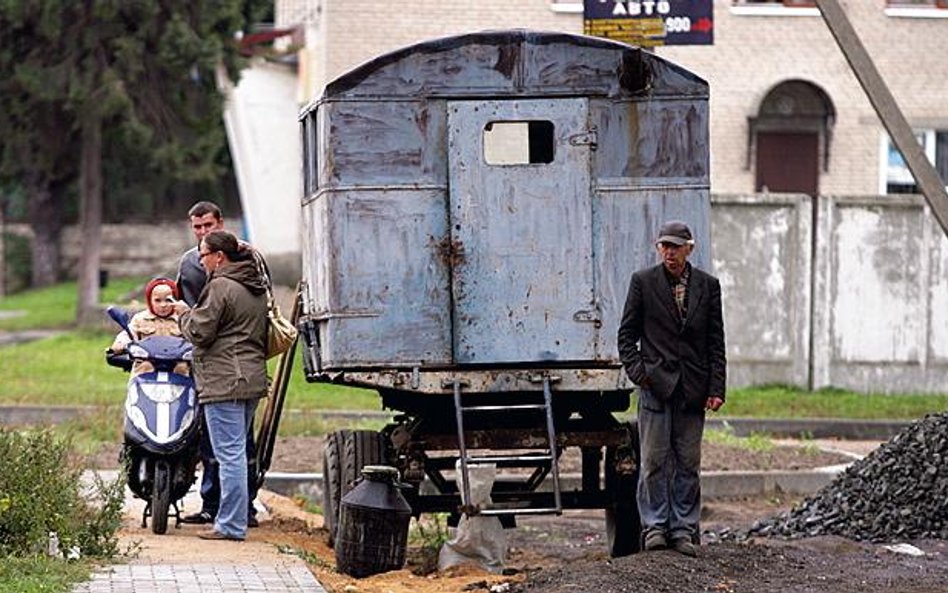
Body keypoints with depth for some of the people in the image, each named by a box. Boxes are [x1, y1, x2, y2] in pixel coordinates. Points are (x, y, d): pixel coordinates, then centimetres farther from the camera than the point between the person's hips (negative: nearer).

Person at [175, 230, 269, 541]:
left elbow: (200, 333, -13)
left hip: (225, 383, -10)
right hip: (253, 378, 10)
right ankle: (235, 519, 18)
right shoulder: (257, 287, 17)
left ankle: (231, 525, -7)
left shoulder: (221, 287, -13)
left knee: (229, 454, -8)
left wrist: (185, 314, 6)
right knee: (238, 453, 14)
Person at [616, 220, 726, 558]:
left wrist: (716, 389, 0)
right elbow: (627, 335, 6)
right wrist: (638, 372, -8)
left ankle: (683, 529, 8)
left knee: (688, 463, 3)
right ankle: (655, 526, 4)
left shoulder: (708, 286, 8)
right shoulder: (643, 282, 4)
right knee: (654, 460, -2)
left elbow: (716, 341, 8)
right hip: (655, 384, -2)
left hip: (693, 389, 2)